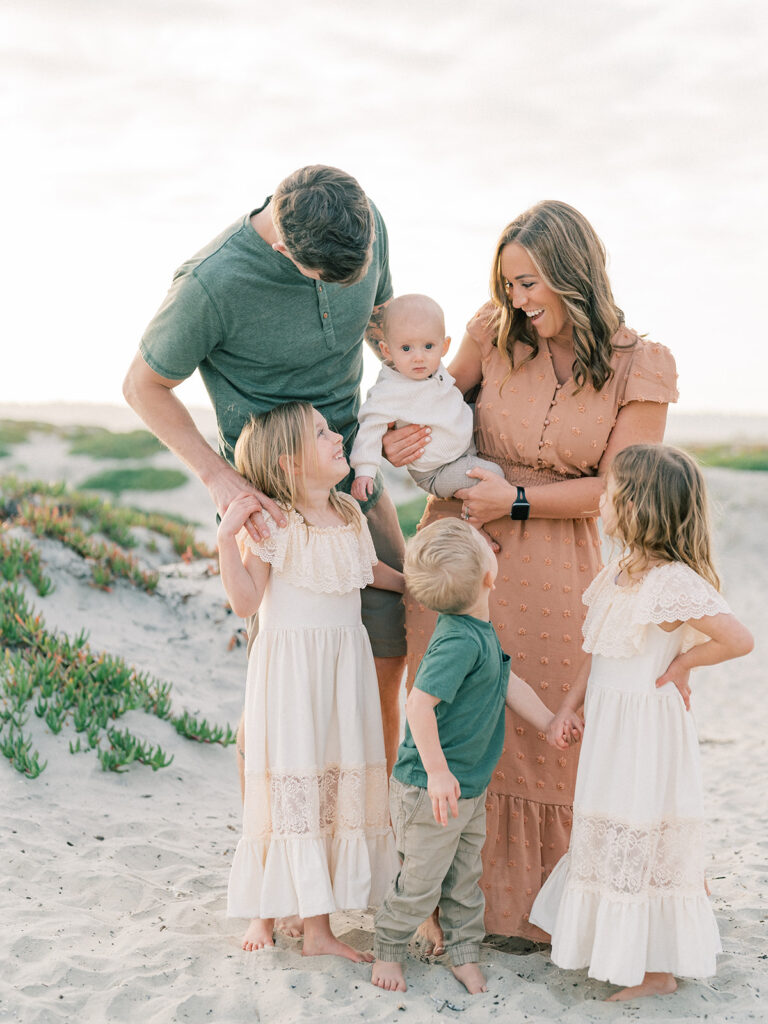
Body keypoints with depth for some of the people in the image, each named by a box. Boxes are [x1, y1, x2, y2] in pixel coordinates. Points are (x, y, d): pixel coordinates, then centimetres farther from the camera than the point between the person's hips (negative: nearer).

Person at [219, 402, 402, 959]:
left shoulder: (350, 513, 8)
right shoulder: (270, 524, -12)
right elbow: (245, 601, -19)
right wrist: (227, 536, -26)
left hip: (344, 666, 7)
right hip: (289, 668, -6)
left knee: (337, 784, 8)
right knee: (288, 784, 0)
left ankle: (318, 923, 19)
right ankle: (266, 909, 21)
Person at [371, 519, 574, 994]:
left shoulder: (480, 630, 2)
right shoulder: (460, 641, -28)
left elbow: (508, 681, 16)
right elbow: (419, 705, -32)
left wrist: (550, 724, 19)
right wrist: (438, 772, -28)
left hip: (470, 788, 9)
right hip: (430, 791, -9)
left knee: (465, 876, 19)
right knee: (421, 882, 8)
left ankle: (466, 955, 33)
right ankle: (388, 951, 28)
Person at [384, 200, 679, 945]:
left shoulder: (640, 368, -6)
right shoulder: (495, 334, -2)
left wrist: (516, 499, -13)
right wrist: (395, 443, -9)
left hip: (551, 573, -1)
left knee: (545, 738, 8)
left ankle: (538, 904, 31)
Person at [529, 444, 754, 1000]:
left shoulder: (674, 582, -23)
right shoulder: (619, 572, 5)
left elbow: (739, 639, -26)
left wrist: (679, 665, -15)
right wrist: (570, 702, 8)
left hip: (645, 728, -9)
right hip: (609, 723, 9)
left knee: (641, 844, 3)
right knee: (612, 837, 19)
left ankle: (658, 969, 18)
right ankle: (613, 945, 34)